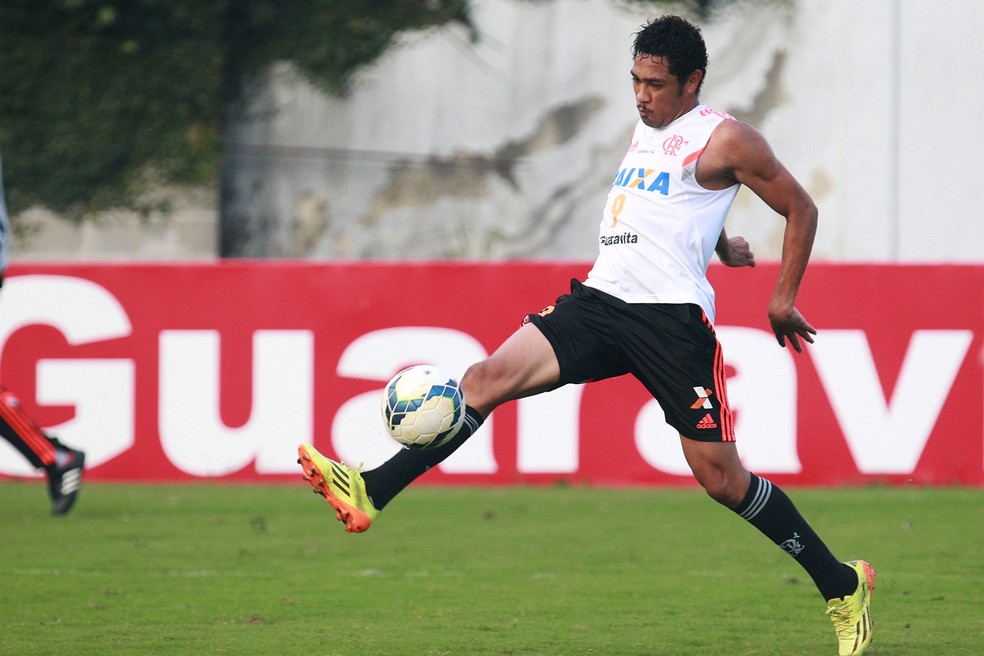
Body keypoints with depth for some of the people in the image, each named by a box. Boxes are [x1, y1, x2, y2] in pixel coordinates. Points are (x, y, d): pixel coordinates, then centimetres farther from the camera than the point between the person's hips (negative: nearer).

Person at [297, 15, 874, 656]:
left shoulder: (724, 140, -2)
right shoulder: (647, 129, 20)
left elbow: (801, 208, 2)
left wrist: (784, 300, 0)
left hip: (672, 317, -7)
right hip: (600, 300, 7)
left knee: (722, 477, -7)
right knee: (489, 376, -14)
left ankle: (843, 586, 9)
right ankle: (370, 494, -23)